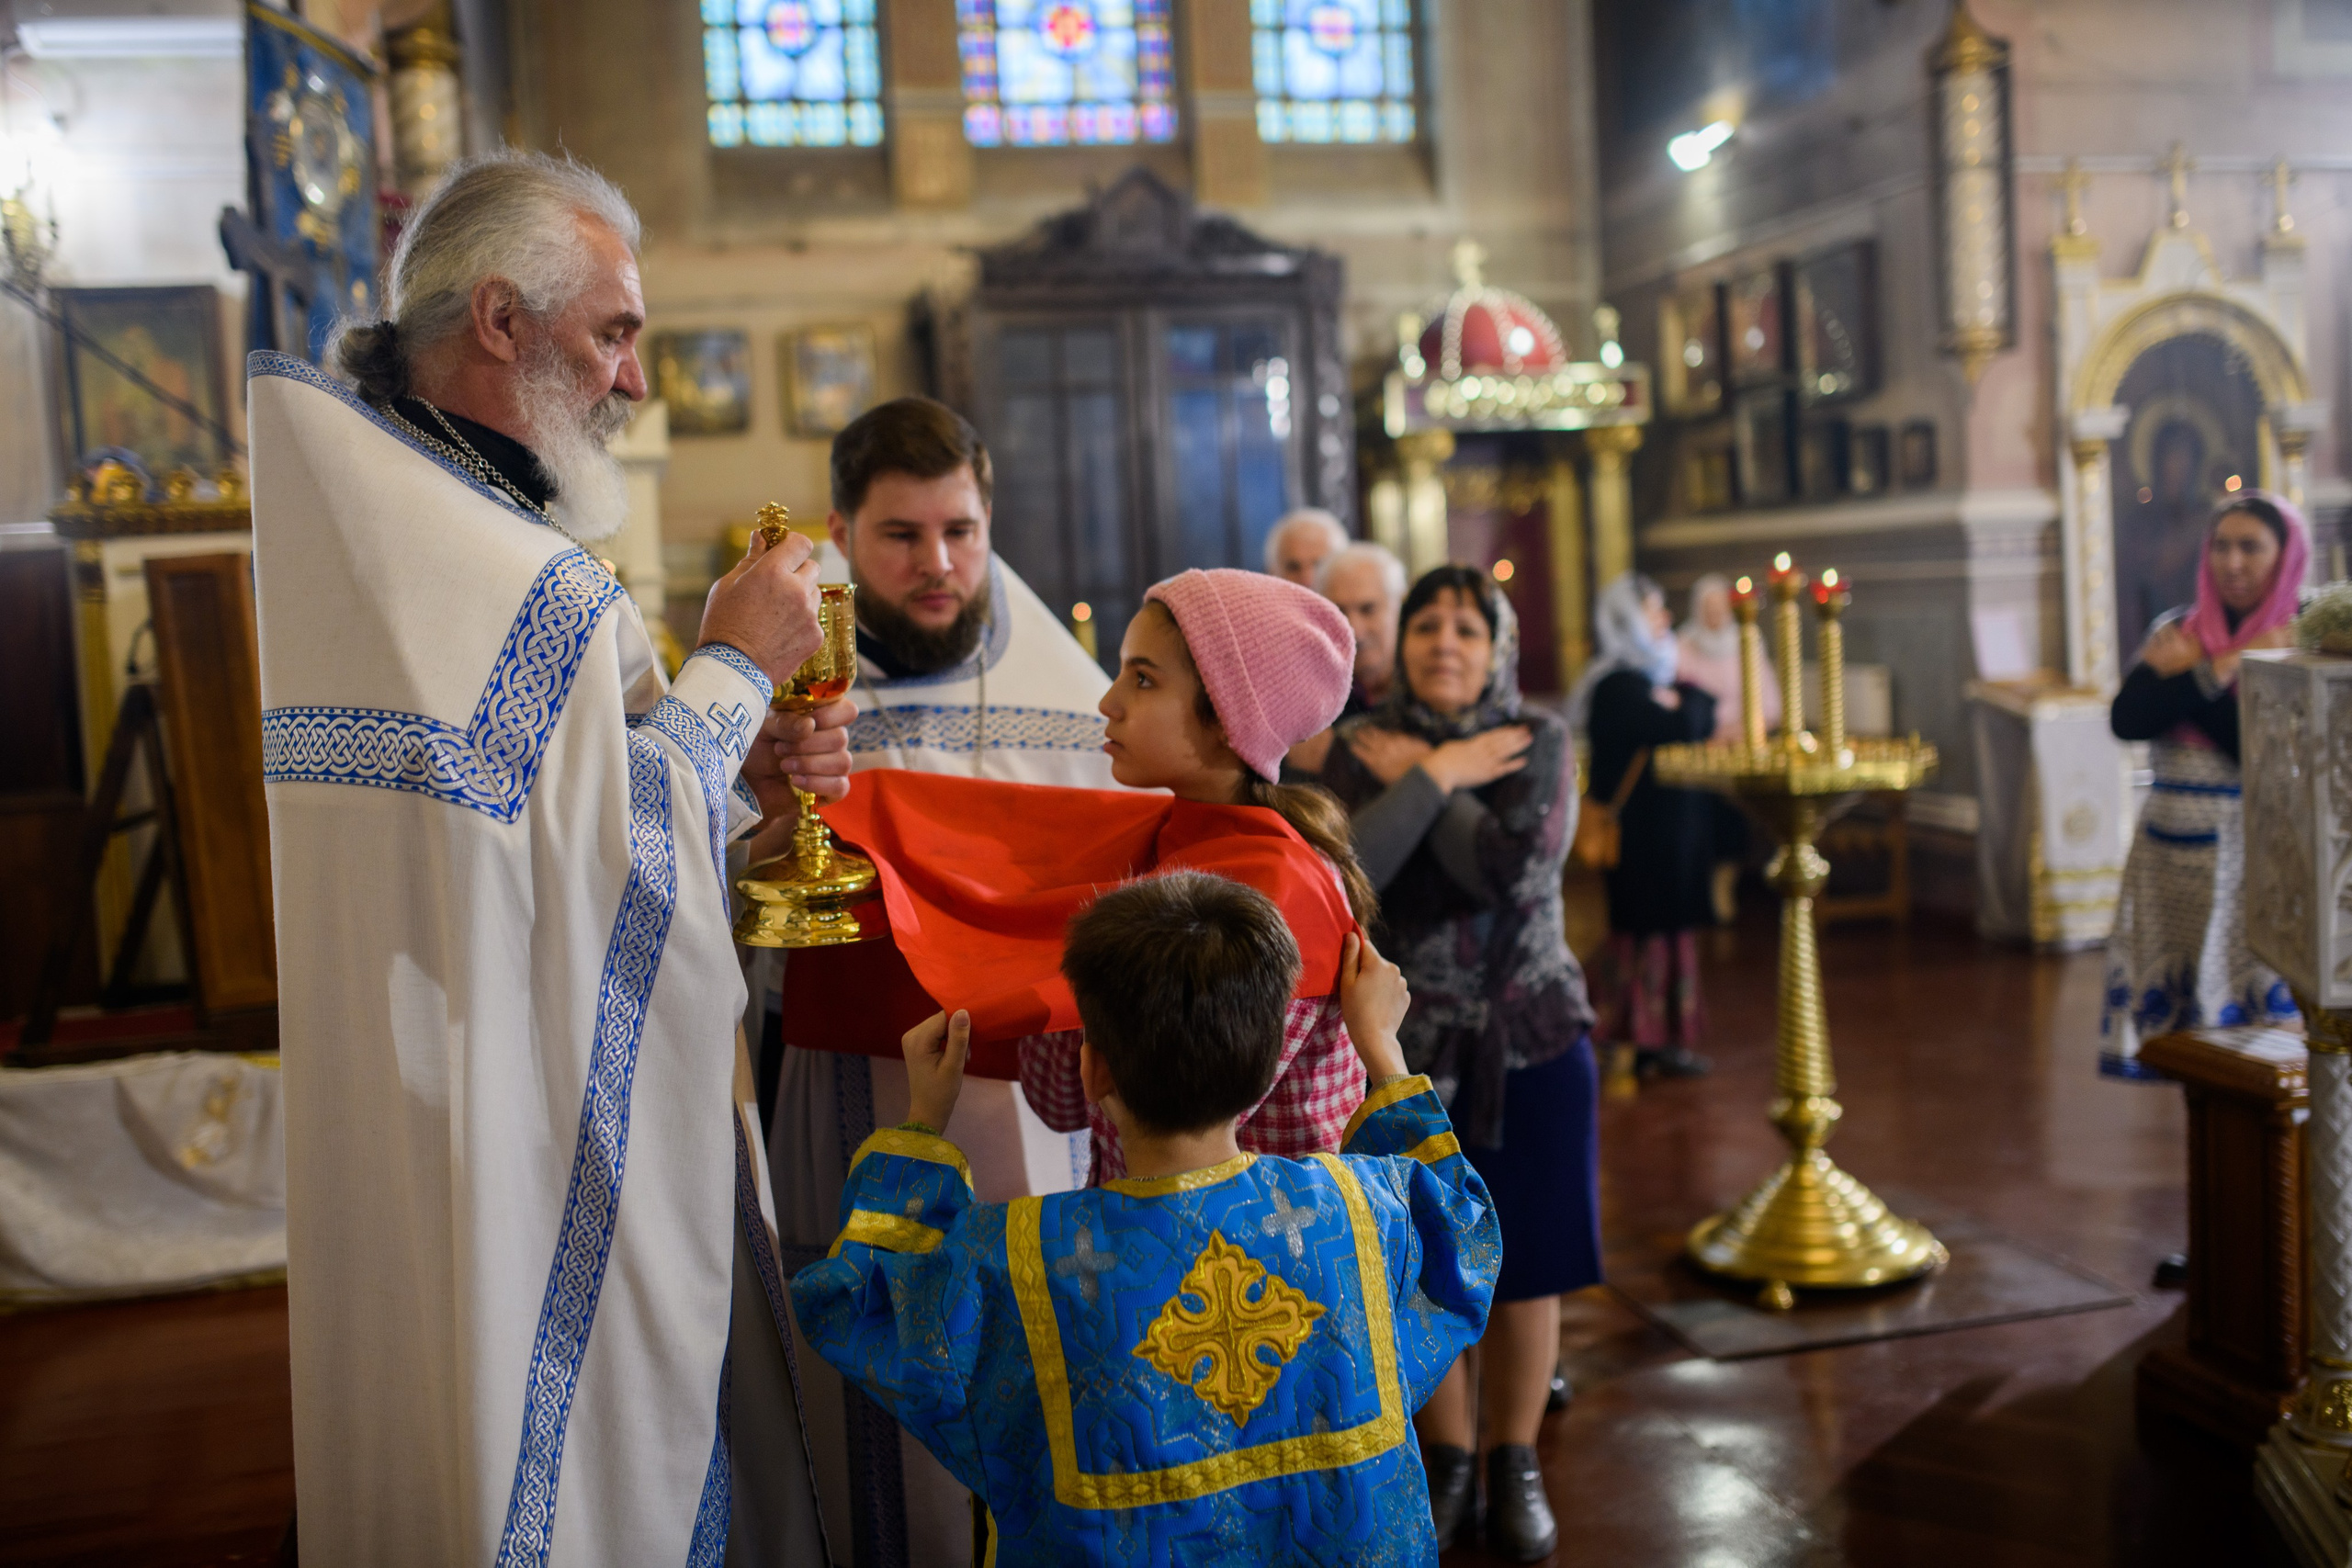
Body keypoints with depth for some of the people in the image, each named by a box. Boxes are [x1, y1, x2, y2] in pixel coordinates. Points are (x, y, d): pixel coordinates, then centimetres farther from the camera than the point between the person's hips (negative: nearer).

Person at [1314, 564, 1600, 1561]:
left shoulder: (1537, 740, -3)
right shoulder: (1364, 748, -1)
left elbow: (1515, 864, -21)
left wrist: (1419, 776, -13)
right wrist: (1443, 775, -18)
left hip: (1532, 1038, 0)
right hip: (1407, 1043, 1)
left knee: (1525, 1261, 8)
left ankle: (1515, 1464, 27)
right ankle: (1449, 1461, 29)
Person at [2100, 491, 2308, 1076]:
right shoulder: (2179, 631, 9)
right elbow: (2127, 719, -5)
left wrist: (2189, 676, -9)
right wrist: (2220, 669, -10)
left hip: (2259, 860, -4)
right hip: (2174, 857, 4)